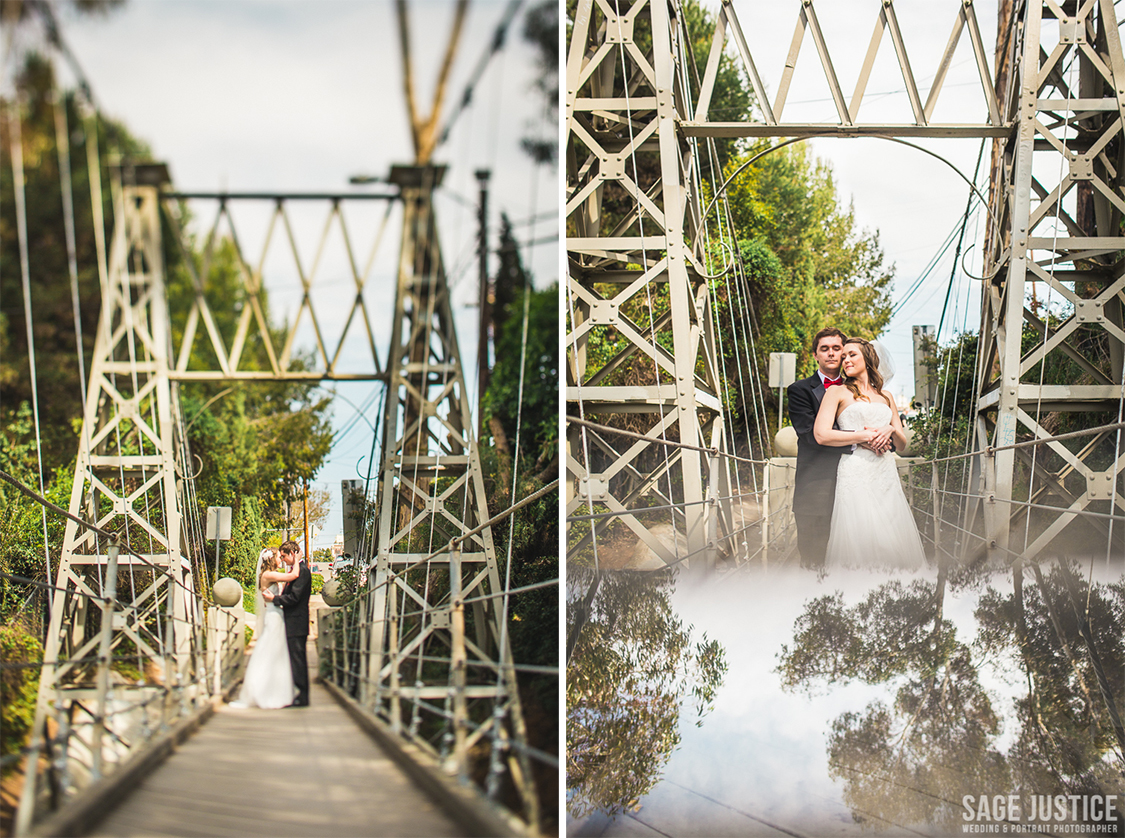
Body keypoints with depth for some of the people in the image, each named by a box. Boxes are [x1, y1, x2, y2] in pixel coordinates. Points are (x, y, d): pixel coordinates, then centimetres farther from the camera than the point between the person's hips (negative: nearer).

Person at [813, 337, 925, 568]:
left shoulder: (885, 397, 20)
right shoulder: (837, 392, 7)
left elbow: (902, 444, 19)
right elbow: (821, 434, -8)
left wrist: (891, 430, -3)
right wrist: (864, 437, -7)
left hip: (886, 473, 5)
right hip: (855, 472, -5)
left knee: (891, 543, -1)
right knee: (859, 542, -11)